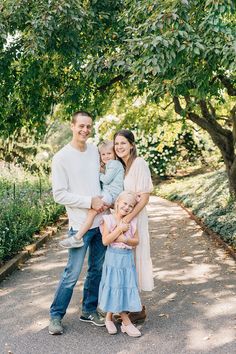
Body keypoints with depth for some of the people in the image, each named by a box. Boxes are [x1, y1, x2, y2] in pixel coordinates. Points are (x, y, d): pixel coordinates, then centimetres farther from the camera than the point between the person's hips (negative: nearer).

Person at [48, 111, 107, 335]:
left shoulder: (94, 150, 7)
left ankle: (89, 310, 29)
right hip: (80, 224, -6)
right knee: (72, 273, -2)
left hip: (101, 220, 6)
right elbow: (59, 194, -13)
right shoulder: (61, 158, -10)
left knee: (97, 269, 14)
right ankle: (56, 315, 15)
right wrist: (90, 202, -16)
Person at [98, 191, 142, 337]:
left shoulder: (132, 221, 3)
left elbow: (136, 241, 3)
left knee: (126, 288, 5)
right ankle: (126, 322, 13)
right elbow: (105, 241, -15)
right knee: (115, 288, 0)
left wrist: (125, 239, -15)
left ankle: (109, 317, 22)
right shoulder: (109, 219, -8)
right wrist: (119, 229, -20)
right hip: (113, 258, -4)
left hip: (128, 259, 4)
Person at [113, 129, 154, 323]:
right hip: (119, 218, 7)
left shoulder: (139, 164, -11)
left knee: (133, 260, -1)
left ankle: (138, 310, 12)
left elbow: (144, 196, -16)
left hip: (134, 219, -7)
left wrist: (128, 217, -24)